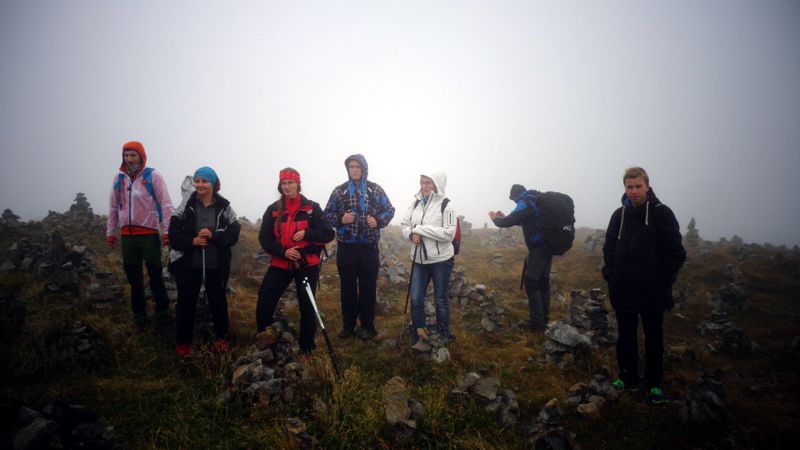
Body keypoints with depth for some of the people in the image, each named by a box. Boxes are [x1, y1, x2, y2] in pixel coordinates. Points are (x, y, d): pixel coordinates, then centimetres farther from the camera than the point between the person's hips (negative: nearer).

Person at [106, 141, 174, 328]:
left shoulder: (153, 176, -4)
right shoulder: (119, 178, 10)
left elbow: (165, 204, -7)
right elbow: (113, 207, 16)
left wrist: (167, 231, -13)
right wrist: (110, 233, 14)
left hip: (149, 234, -4)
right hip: (127, 235, 4)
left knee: (155, 275, 1)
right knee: (134, 278, 11)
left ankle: (162, 311, 14)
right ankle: (139, 314, 22)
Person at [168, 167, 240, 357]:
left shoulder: (224, 207, -3)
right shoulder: (186, 206, -1)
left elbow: (233, 235, -7)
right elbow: (173, 233, -2)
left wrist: (213, 236, -22)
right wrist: (191, 241, -18)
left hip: (216, 265, 0)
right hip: (189, 264, 0)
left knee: (218, 301, 12)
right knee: (186, 303, 8)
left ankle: (221, 338, 31)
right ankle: (183, 342, 25)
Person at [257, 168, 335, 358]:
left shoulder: (312, 208, -2)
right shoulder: (273, 209, 3)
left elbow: (329, 234, -3)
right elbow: (264, 238, 2)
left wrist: (307, 233, -19)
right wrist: (283, 252, -14)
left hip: (307, 265, -2)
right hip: (280, 264, 2)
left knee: (307, 306, 4)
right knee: (264, 303, -4)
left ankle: (306, 348, 22)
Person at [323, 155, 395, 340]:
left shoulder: (375, 190, 4)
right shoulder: (339, 191, 4)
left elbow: (389, 210, 9)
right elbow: (327, 214, 7)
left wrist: (378, 221, -9)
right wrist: (340, 219, -12)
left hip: (369, 247, 0)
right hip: (346, 247, 1)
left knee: (368, 287, 5)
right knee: (347, 287, 8)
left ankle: (367, 326, 18)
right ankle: (348, 325, 21)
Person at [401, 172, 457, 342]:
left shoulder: (446, 205, -10)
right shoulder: (416, 203, 6)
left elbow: (449, 233, -19)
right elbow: (404, 224, 11)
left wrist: (421, 229, -19)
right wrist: (411, 234, -12)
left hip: (441, 259, -4)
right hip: (419, 259, 4)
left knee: (441, 300, 9)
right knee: (415, 299, 8)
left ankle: (443, 337, 27)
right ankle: (419, 330, 30)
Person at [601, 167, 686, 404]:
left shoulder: (662, 213, -7)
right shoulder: (619, 215, 4)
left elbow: (675, 251, -8)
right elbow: (609, 247, 10)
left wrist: (665, 279, -11)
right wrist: (610, 274, 0)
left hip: (653, 291, -3)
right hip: (623, 290, 3)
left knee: (653, 338, 10)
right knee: (625, 336, 13)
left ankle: (654, 383, 23)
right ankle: (627, 376, 28)